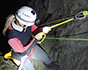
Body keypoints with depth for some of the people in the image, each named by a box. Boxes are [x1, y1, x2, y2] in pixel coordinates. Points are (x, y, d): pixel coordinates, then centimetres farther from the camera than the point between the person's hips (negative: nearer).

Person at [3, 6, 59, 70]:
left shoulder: (27, 22, -26)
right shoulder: (11, 35, -41)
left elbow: (35, 31, -8)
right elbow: (23, 50, -31)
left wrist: (42, 30, -30)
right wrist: (35, 39, -34)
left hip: (31, 47, 5)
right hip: (21, 55, -5)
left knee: (49, 62, 14)